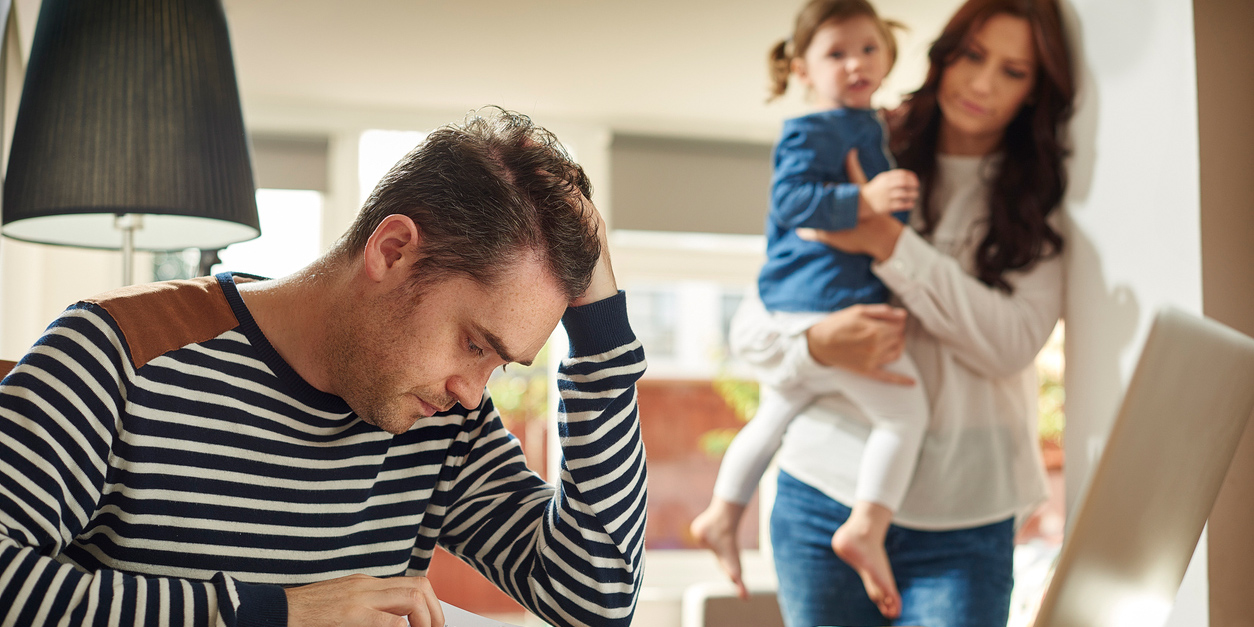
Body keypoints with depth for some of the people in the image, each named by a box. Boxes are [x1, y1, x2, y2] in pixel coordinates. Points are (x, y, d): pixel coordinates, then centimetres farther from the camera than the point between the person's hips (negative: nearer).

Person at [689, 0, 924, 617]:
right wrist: (862, 200, -32)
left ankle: (721, 514, 31)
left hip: (787, 313, 11)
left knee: (773, 416, 22)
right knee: (905, 410, -9)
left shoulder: (871, 127, 20)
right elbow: (790, 200, -22)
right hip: (828, 304, -11)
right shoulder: (810, 132, -10)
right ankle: (866, 526, -15)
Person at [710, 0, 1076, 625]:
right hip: (825, 495, 1)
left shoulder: (1037, 204, 5)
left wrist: (889, 244, -16)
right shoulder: (866, 175, 7)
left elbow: (1011, 343, -11)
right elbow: (749, 327, 4)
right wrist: (816, 344, -17)